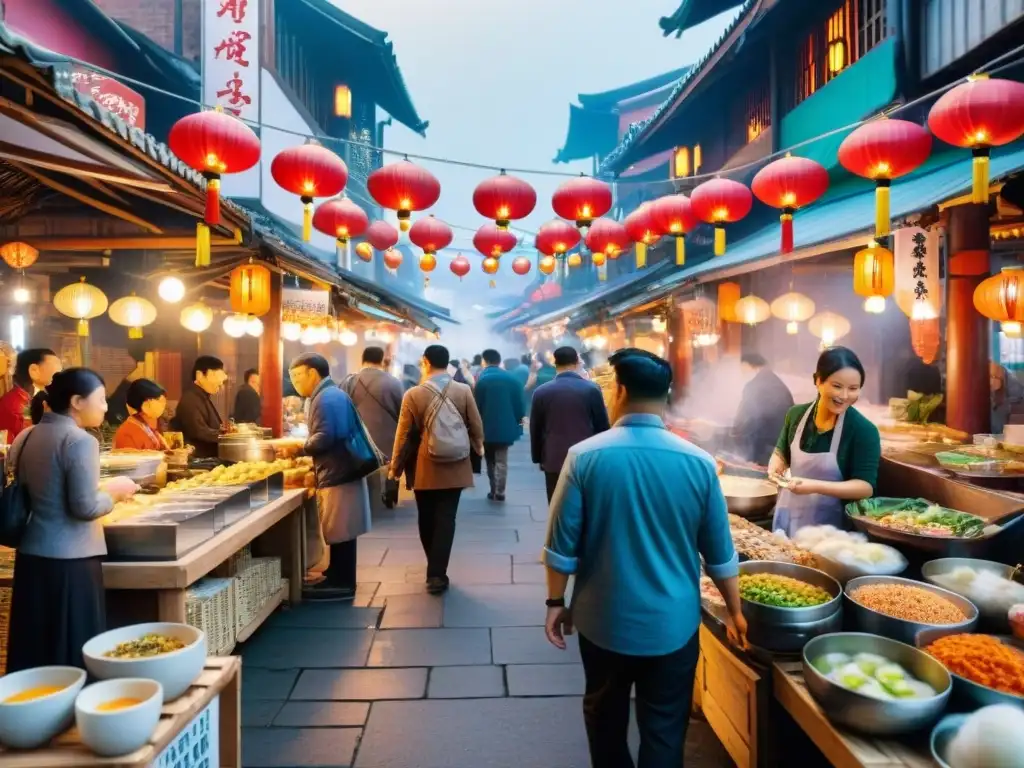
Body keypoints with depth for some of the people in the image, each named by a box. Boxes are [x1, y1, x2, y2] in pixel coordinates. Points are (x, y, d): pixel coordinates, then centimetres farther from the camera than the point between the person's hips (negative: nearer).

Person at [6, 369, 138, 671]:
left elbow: (43, 493, 17)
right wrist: (114, 490, -1)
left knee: (34, 651, 17)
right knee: (74, 652, 4)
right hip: (68, 559, -8)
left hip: (31, 553, 8)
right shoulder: (79, 440, -16)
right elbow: (86, 508, -19)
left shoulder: (26, 438, 9)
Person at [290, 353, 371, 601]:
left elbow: (324, 438, -25)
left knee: (339, 532, -1)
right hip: (341, 471, 10)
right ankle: (338, 577, 25)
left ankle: (341, 584, 7)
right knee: (340, 531, 16)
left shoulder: (325, 398, -16)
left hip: (337, 475, -10)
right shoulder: (334, 394, 17)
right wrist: (310, 461, 16)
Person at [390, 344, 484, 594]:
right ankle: (436, 574, 3)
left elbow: (404, 436, -4)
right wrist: (478, 448, 23)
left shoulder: (413, 394, -9)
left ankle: (435, 569, 28)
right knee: (446, 520, 4)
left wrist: (395, 467, 9)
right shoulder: (464, 391, -6)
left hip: (424, 469, 0)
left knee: (427, 520, 15)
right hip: (455, 467, 1)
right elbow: (476, 427, 1)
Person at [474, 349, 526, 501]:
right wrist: (519, 419, 11)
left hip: (487, 426, -1)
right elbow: (519, 401, 0)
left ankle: (494, 490, 17)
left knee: (490, 460, 14)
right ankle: (499, 492, 0)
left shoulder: (482, 378, -8)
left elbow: (477, 404, -8)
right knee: (501, 461, 5)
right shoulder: (511, 378, -1)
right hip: (506, 425, 1)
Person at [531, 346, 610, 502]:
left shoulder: (541, 392, -1)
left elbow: (535, 430, 5)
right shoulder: (592, 389, -5)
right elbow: (602, 426, 0)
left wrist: (538, 458, 16)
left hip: (554, 461, 1)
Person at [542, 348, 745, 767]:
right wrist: (734, 612, 14)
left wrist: (556, 602, 5)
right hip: (672, 625, 0)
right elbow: (720, 554, -1)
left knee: (605, 718, 23)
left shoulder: (585, 457, -16)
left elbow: (562, 546, -10)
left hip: (603, 621, 0)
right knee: (664, 732, 15)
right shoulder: (699, 463, -10)